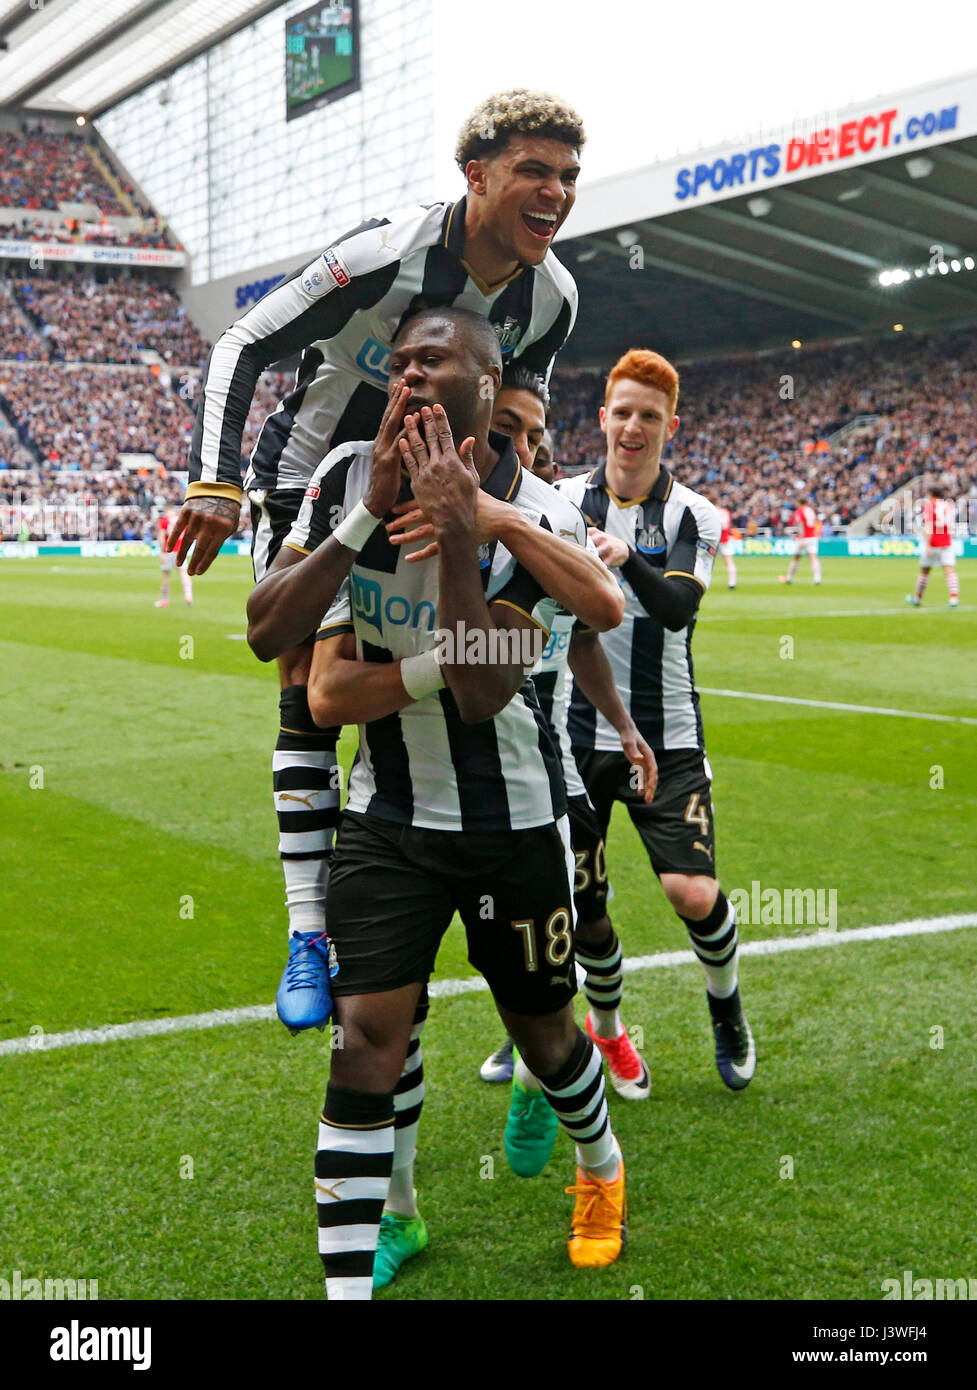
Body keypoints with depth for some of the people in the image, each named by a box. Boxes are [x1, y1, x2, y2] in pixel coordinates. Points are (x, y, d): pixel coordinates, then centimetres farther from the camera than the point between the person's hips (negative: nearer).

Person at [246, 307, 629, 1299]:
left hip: (511, 818, -1)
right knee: (366, 1041, -9)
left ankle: (601, 1173, 47)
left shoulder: (541, 522, -15)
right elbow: (265, 633, -17)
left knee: (544, 1032, 15)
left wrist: (457, 532, -31)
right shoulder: (349, 478, -8)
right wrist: (368, 516, -24)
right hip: (388, 817, 1)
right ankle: (346, 1284, 0)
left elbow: (483, 694, -25)